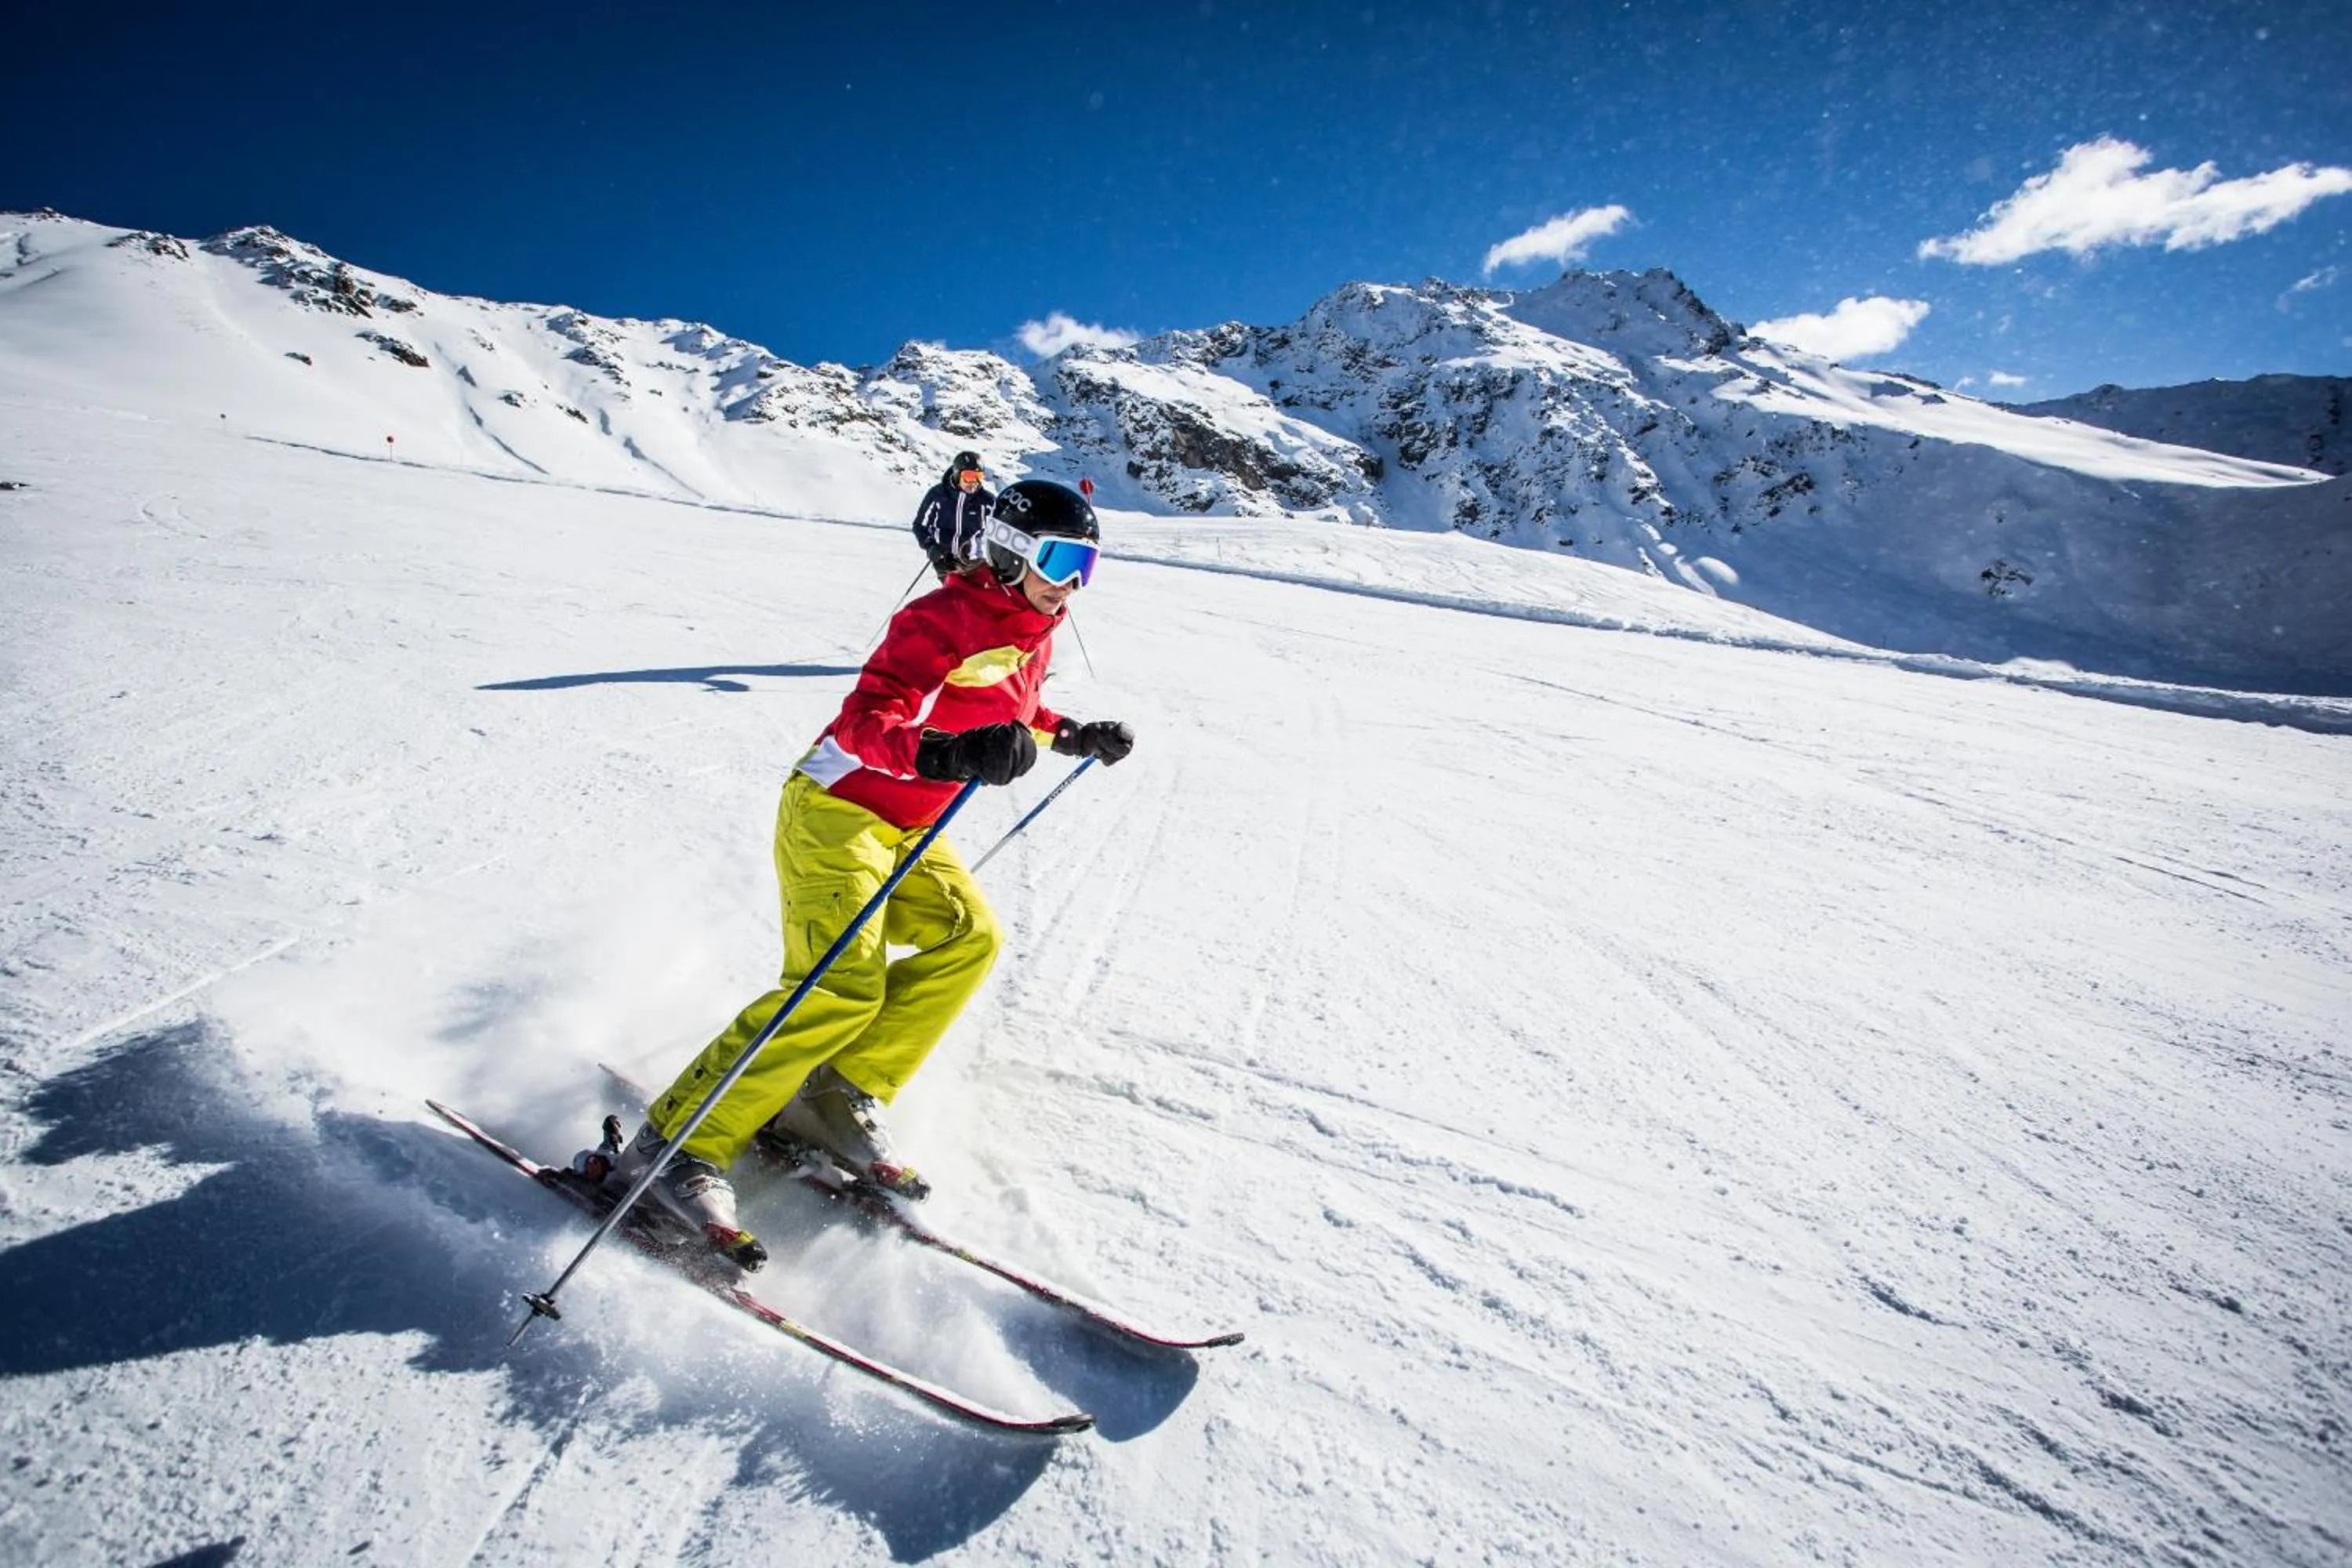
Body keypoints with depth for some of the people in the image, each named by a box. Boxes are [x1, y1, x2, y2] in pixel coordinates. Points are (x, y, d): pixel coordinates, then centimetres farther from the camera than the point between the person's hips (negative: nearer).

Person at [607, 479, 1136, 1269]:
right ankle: (675, 1150, -6)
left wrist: (1074, 736, 16)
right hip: (838, 810, -9)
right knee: (841, 988, -19)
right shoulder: (945, 618, -21)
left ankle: (838, 1100, 2)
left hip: (910, 828, 9)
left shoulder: (1034, 630, 7)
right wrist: (948, 754, -48)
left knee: (969, 938, -8)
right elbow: (865, 719, -31)